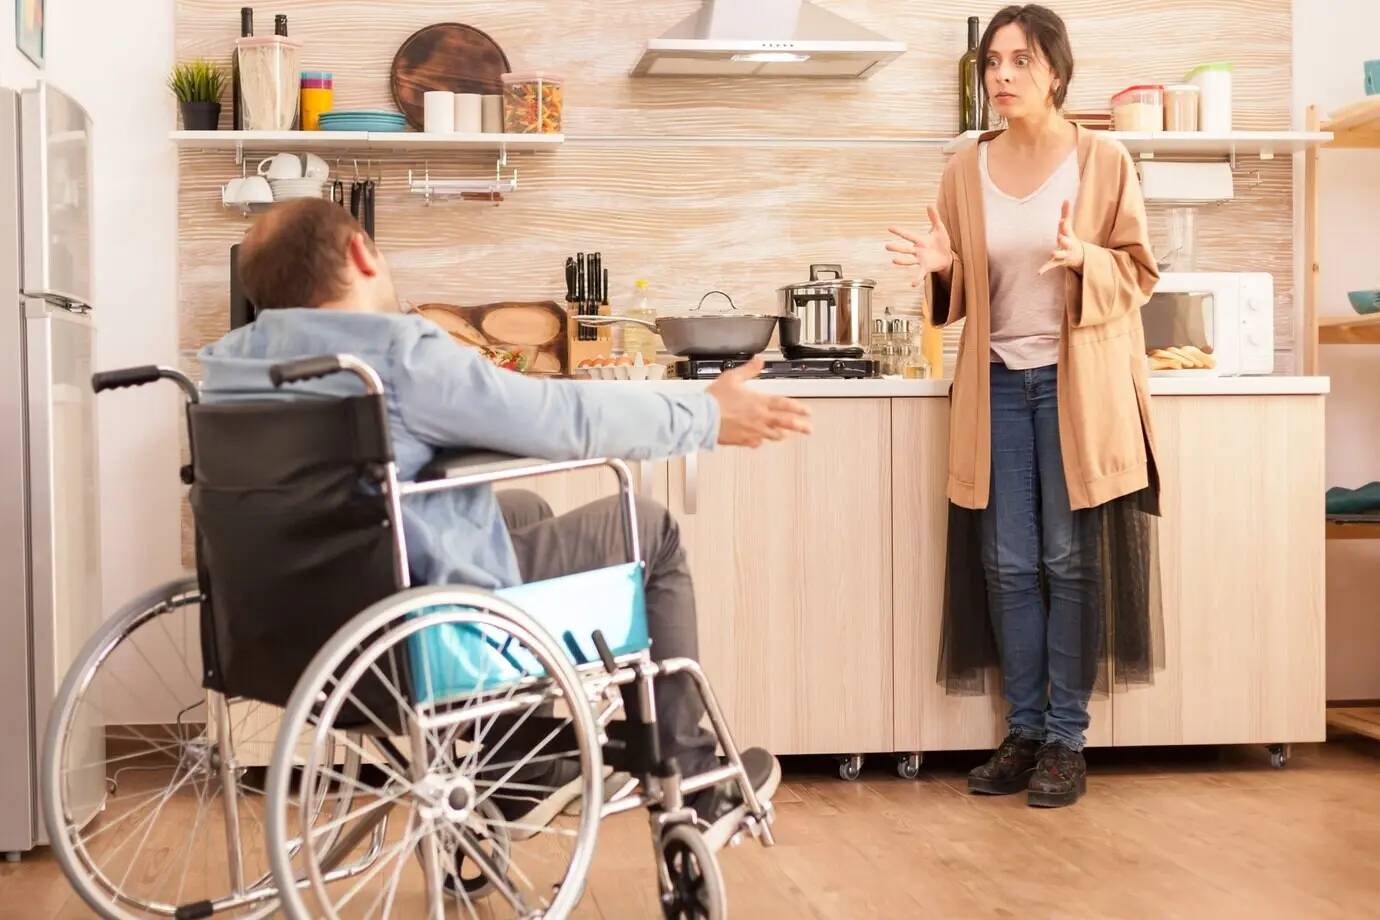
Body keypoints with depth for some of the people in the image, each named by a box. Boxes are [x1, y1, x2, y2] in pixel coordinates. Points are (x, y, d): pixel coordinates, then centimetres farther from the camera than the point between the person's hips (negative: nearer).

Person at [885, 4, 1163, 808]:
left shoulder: (1104, 162, -3)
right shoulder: (967, 171, 6)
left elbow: (1141, 272, -1)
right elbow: (961, 291, 12)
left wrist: (1085, 260, -21)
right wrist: (941, 267, -11)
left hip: (1077, 384, -3)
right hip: (997, 385, 3)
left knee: (1071, 561, 0)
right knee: (1008, 566, 5)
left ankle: (1067, 739, 10)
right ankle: (1024, 731, 16)